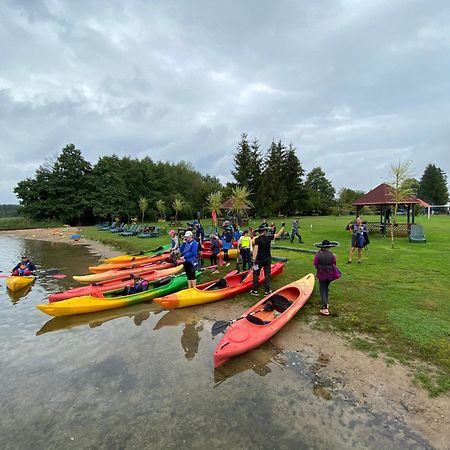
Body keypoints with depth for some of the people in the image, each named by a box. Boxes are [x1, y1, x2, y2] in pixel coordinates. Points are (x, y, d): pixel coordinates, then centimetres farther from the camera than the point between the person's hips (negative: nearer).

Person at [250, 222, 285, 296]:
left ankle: (255, 291, 12)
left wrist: (254, 260, -18)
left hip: (259, 260, -3)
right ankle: (267, 291, 15)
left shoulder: (257, 240, -13)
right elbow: (278, 234, 7)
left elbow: (255, 251, -19)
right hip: (268, 259, 3)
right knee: (267, 274, 11)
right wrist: (283, 226, 18)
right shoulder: (268, 237, -5)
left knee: (256, 274, 9)